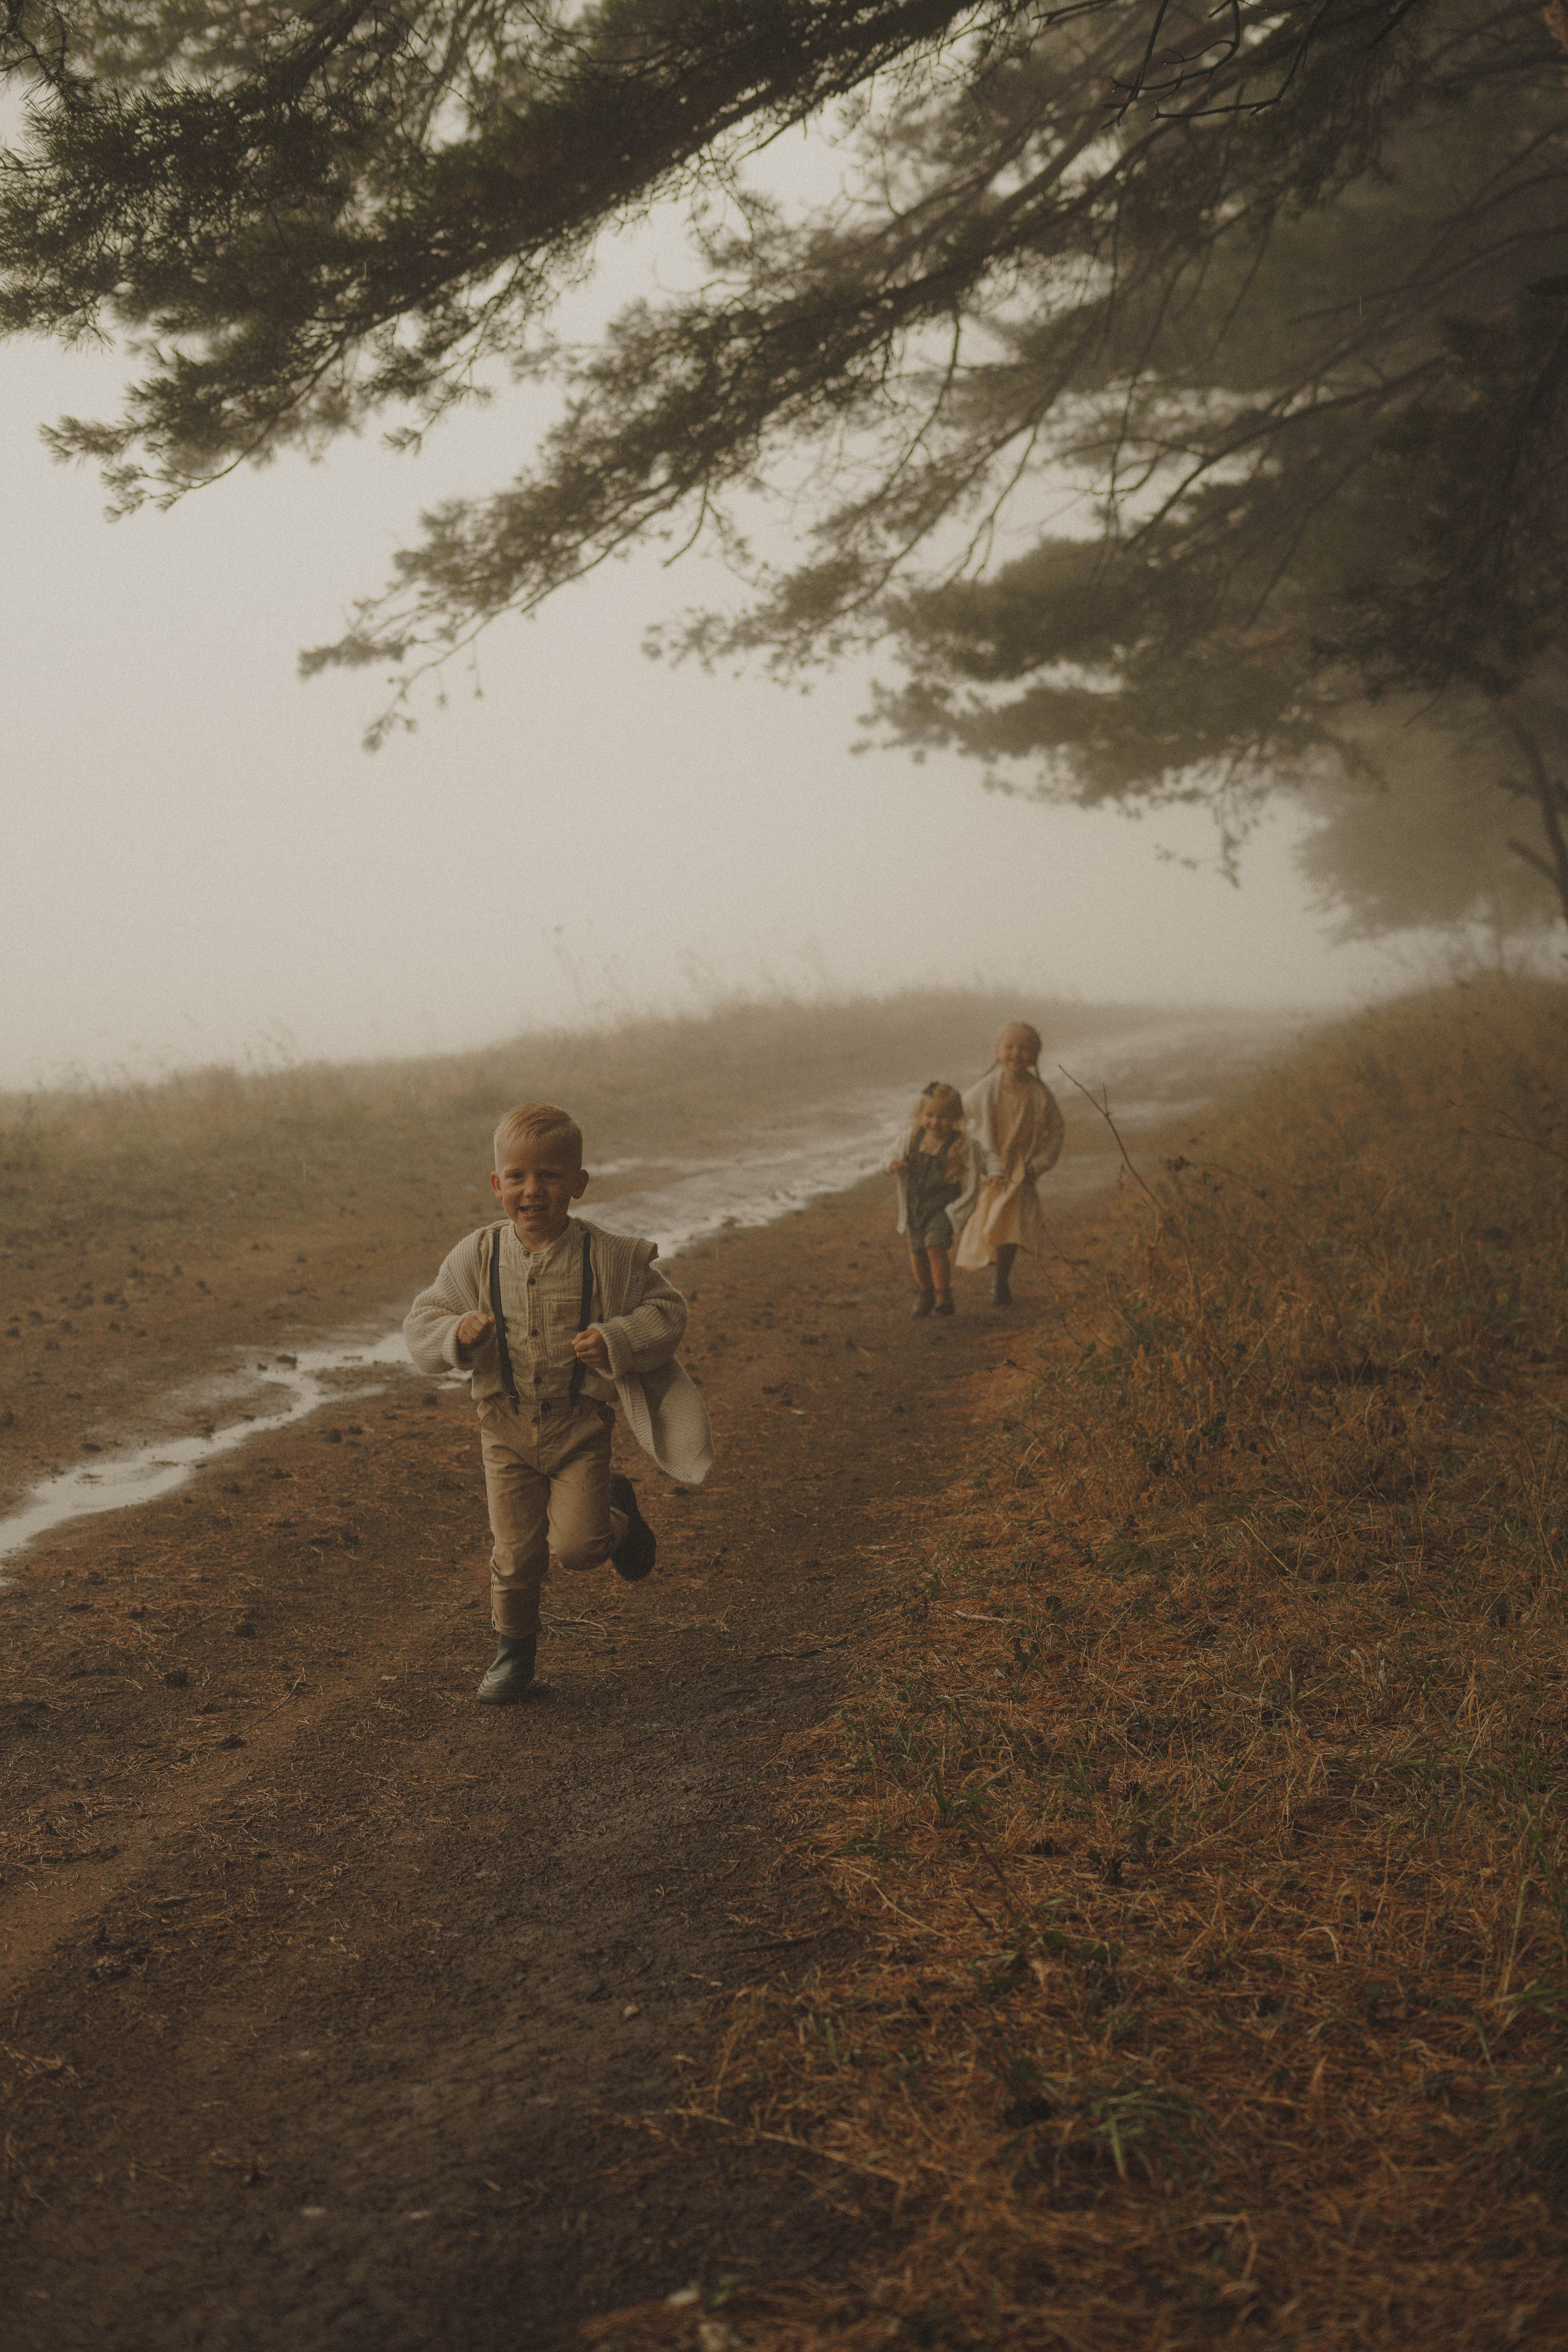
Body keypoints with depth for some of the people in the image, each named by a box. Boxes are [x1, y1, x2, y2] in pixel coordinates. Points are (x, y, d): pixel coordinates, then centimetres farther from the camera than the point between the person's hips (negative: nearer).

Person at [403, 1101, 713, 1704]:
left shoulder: (607, 1257, -10)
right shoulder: (477, 1257, -5)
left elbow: (665, 1310, -2)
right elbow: (421, 1325, 0)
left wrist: (616, 1341, -20)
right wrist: (456, 1334, -22)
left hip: (579, 1422, -2)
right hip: (506, 1425, 2)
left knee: (575, 1545, -10)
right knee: (516, 1550, 6)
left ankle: (618, 1513, 25)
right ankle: (515, 1648, 30)